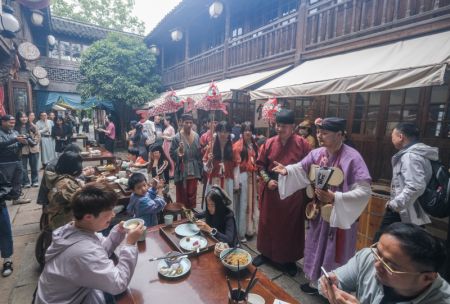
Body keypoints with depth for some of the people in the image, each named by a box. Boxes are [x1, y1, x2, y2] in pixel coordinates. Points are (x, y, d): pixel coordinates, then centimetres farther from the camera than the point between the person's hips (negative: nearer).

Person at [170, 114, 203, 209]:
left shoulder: (196, 136, 3)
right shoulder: (177, 137, -9)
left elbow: (199, 153, 9)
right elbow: (171, 153, -6)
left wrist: (200, 168, 8)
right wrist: (178, 151, -26)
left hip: (194, 170, 3)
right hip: (181, 170, -3)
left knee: (192, 193, 12)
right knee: (181, 194, 8)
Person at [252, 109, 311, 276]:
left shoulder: (302, 144, -7)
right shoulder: (269, 143, -1)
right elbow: (260, 165, 4)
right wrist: (267, 180, -9)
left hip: (292, 192, -2)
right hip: (271, 191, 2)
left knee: (290, 225, 11)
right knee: (267, 222, 14)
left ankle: (288, 259, 31)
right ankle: (265, 253, 36)